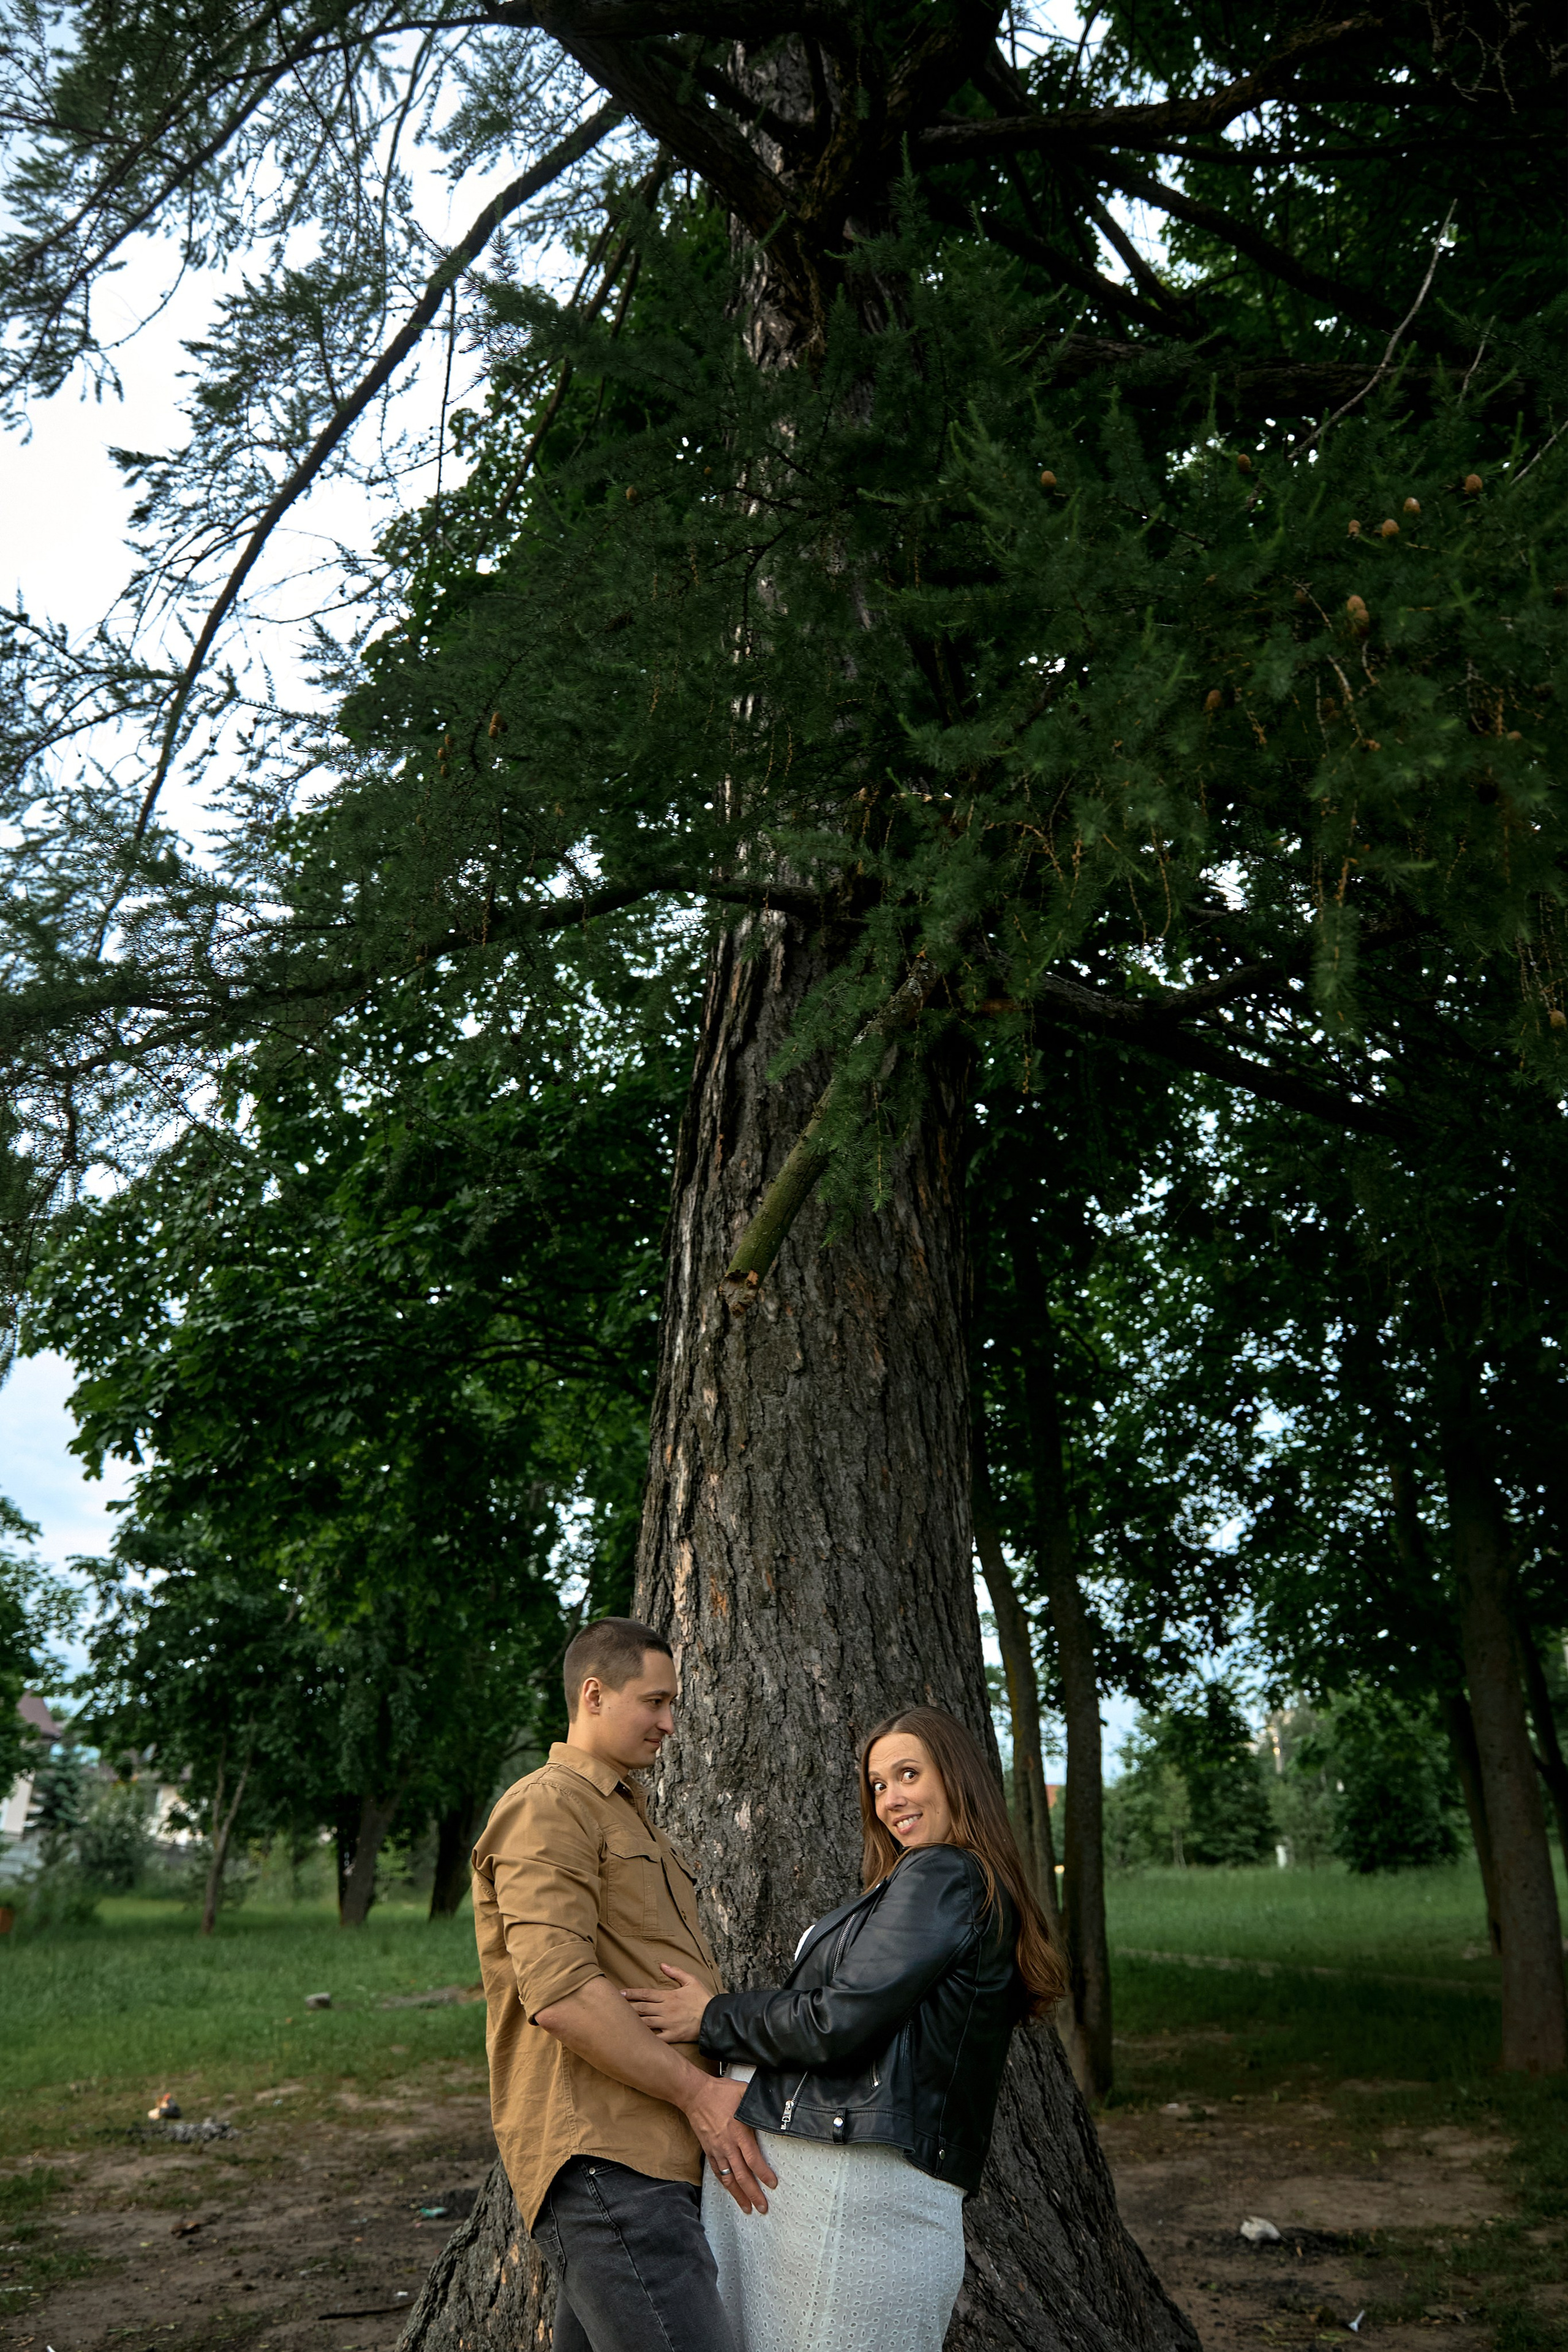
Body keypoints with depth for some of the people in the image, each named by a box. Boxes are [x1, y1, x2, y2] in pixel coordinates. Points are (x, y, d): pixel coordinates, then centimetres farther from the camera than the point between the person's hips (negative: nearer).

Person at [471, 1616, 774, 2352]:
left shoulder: (628, 1816, 24)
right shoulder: (549, 1806, -10)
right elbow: (560, 1994, -21)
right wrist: (697, 2093, -16)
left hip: (654, 2156, 10)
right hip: (601, 2157, -10)